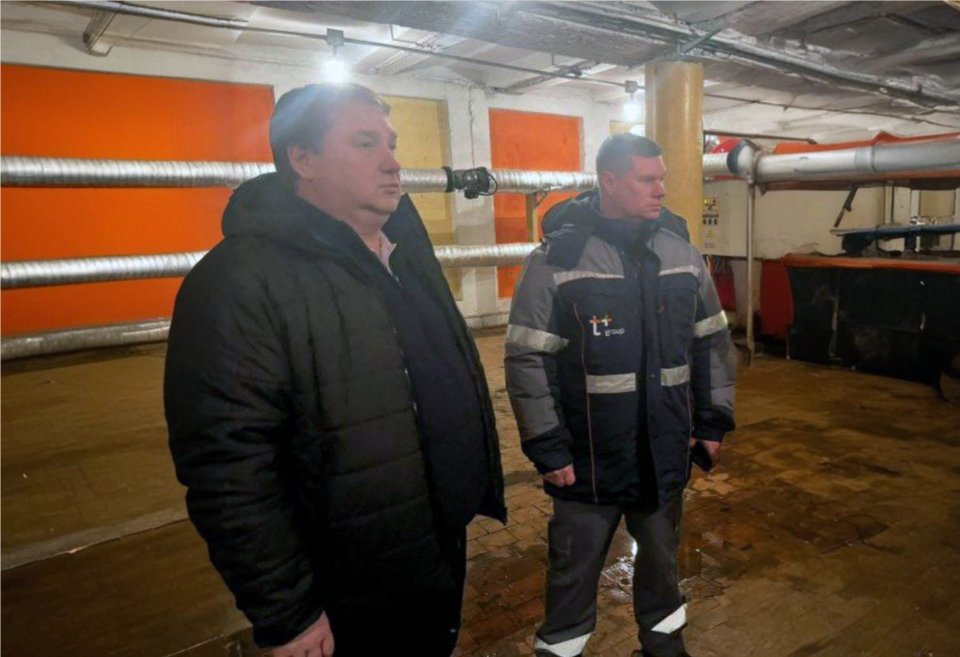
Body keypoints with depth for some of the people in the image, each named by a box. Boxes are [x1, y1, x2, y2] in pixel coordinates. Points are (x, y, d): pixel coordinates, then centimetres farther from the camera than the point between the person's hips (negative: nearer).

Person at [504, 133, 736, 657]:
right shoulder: (556, 260, -14)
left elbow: (712, 342, 10)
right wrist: (548, 449, -14)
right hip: (588, 456, -4)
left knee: (661, 555, 24)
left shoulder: (682, 254, 2)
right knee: (575, 566, 14)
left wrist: (714, 421, 8)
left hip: (666, 452, 5)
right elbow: (528, 360, -14)